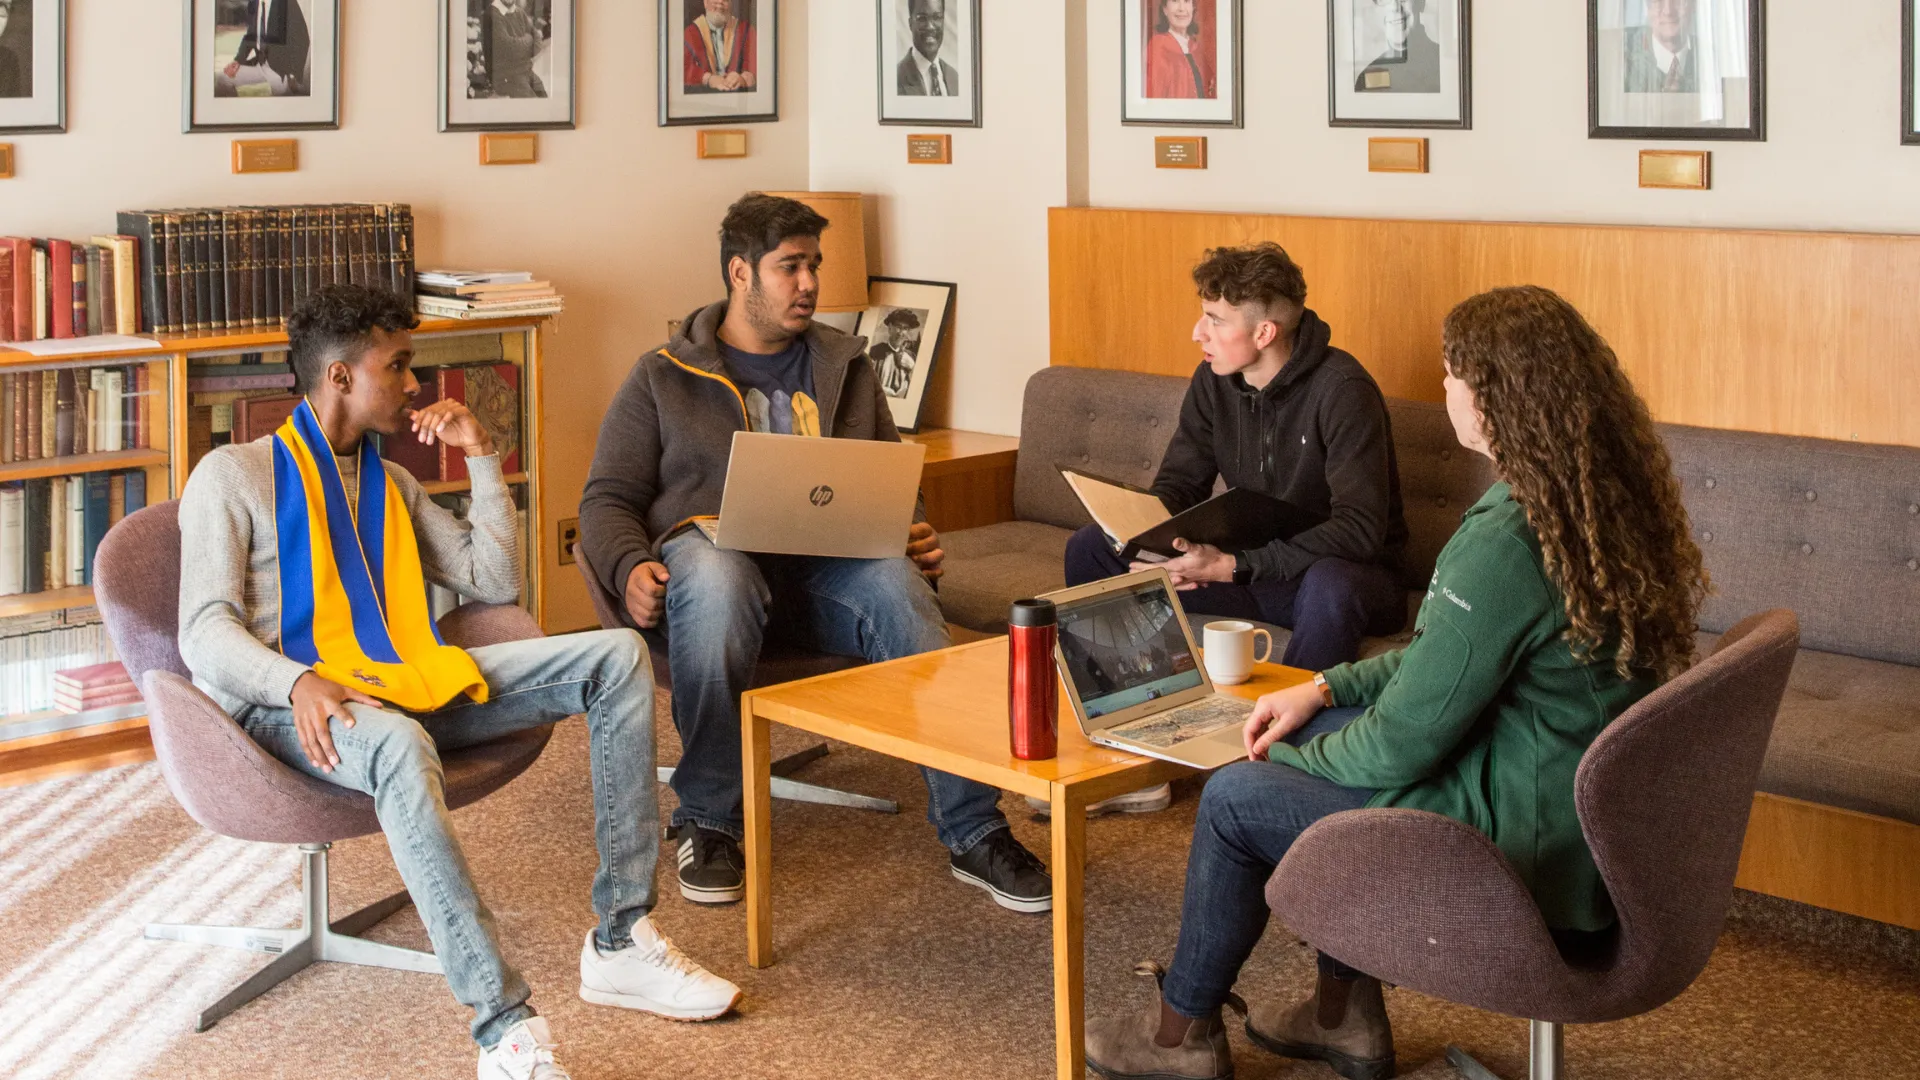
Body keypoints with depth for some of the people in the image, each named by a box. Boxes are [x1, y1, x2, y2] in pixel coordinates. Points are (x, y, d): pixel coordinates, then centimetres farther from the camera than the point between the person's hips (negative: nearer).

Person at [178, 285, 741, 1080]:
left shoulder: (391, 484, 24)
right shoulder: (232, 476, 2)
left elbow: (496, 582, 22)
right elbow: (205, 633, -9)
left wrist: (482, 457, 15)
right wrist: (297, 683, -29)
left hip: (406, 685, 7)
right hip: (293, 704, -7)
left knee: (617, 656, -8)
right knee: (396, 743, -43)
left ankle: (621, 941, -14)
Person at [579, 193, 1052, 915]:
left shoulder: (845, 368, 24)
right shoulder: (664, 377, 15)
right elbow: (608, 498, 9)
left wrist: (916, 539, 2)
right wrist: (631, 569, -13)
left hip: (829, 561, 2)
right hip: (713, 544, -2)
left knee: (897, 585, -33)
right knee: (714, 580, -40)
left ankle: (973, 833, -36)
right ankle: (707, 822, -28)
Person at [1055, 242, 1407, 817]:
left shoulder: (1341, 389, -22)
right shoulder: (1214, 382, -1)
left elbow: (1360, 529, -28)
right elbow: (1175, 484, 5)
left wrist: (1233, 565, -33)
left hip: (1335, 571, -6)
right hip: (1245, 566, 7)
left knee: (1330, 587, -44)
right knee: (1089, 548, -5)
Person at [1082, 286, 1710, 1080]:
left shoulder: (1506, 540, -27)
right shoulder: (1608, 498, 2)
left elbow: (1400, 742, -20)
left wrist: (1283, 755, 0)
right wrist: (1325, 688, 11)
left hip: (1524, 862, -9)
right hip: (1583, 818, 9)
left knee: (1234, 799, 4)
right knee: (1328, 732, 21)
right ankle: (1344, 1015, 30)